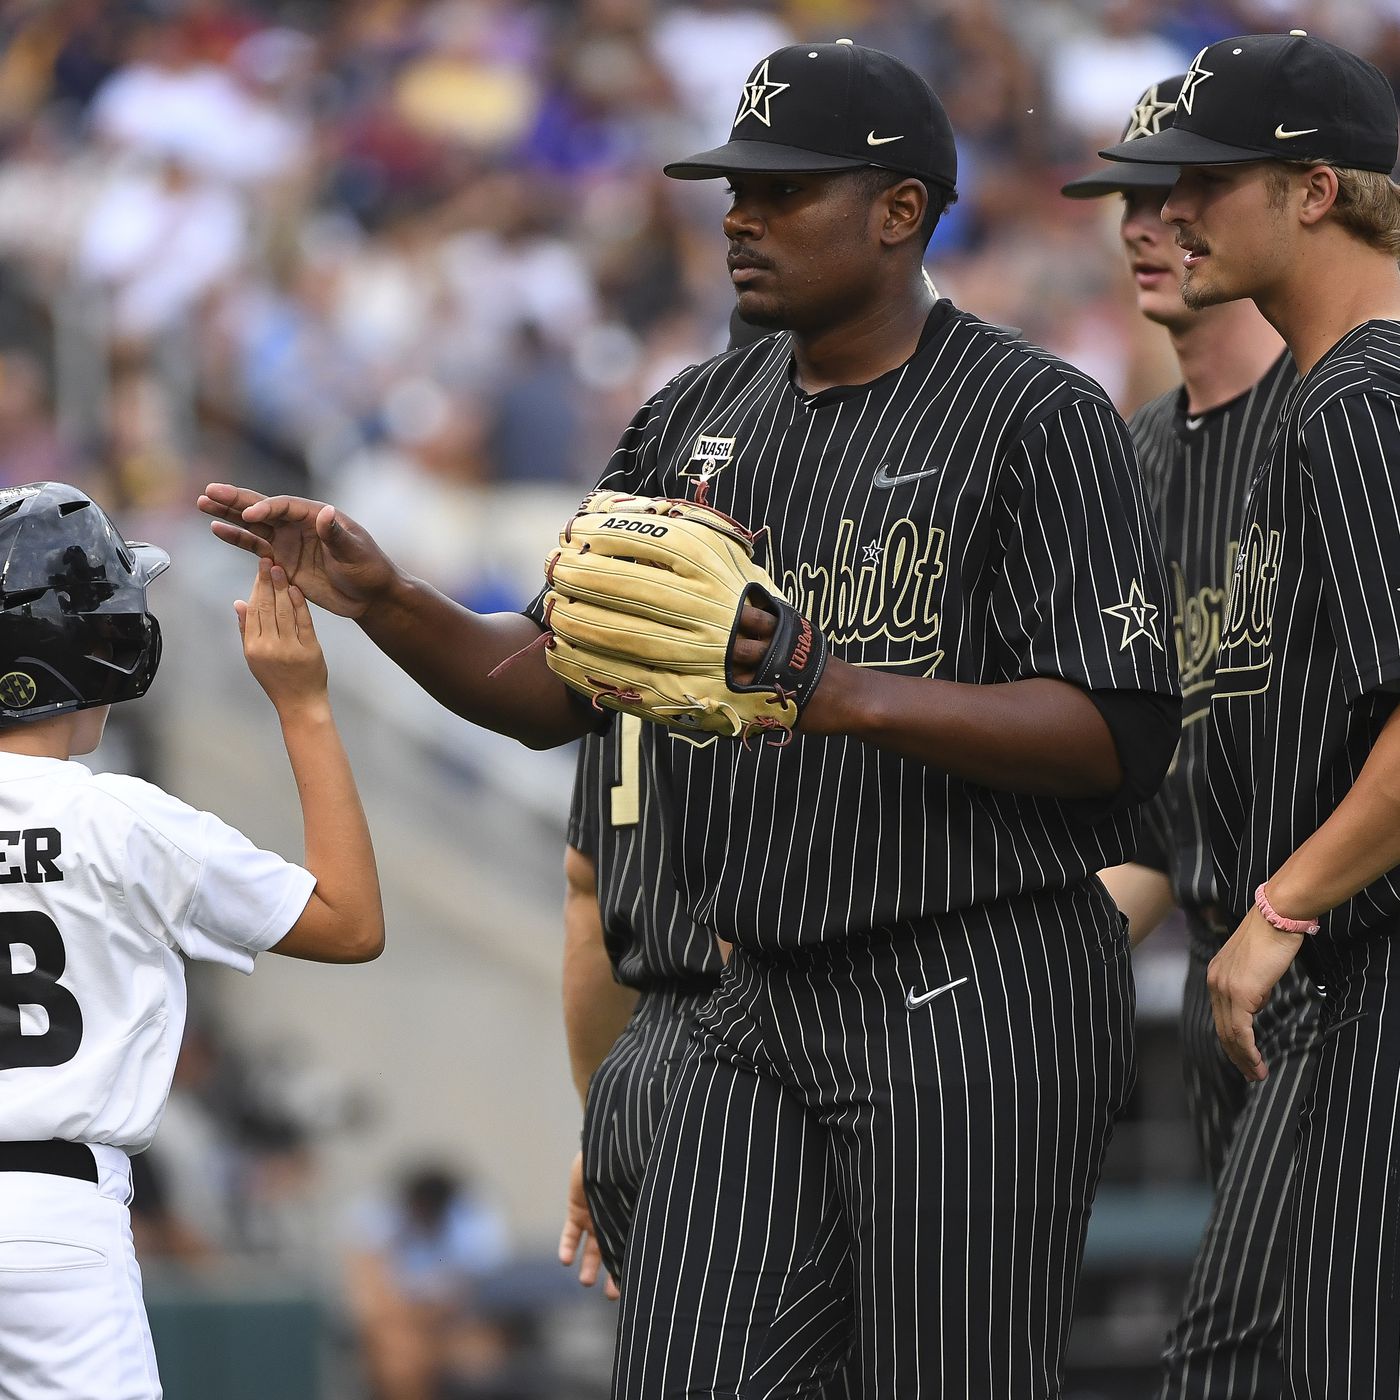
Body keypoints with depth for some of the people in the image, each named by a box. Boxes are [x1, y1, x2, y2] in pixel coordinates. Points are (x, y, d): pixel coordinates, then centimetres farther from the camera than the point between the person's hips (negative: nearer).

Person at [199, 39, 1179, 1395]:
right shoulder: (696, 419, 14)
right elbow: (548, 687, 16)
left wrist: (850, 696, -24)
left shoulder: (1037, 419, -7)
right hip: (761, 1003, 7)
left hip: (976, 1002, -7)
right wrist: (383, 601, -2)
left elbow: (1120, 735, -14)